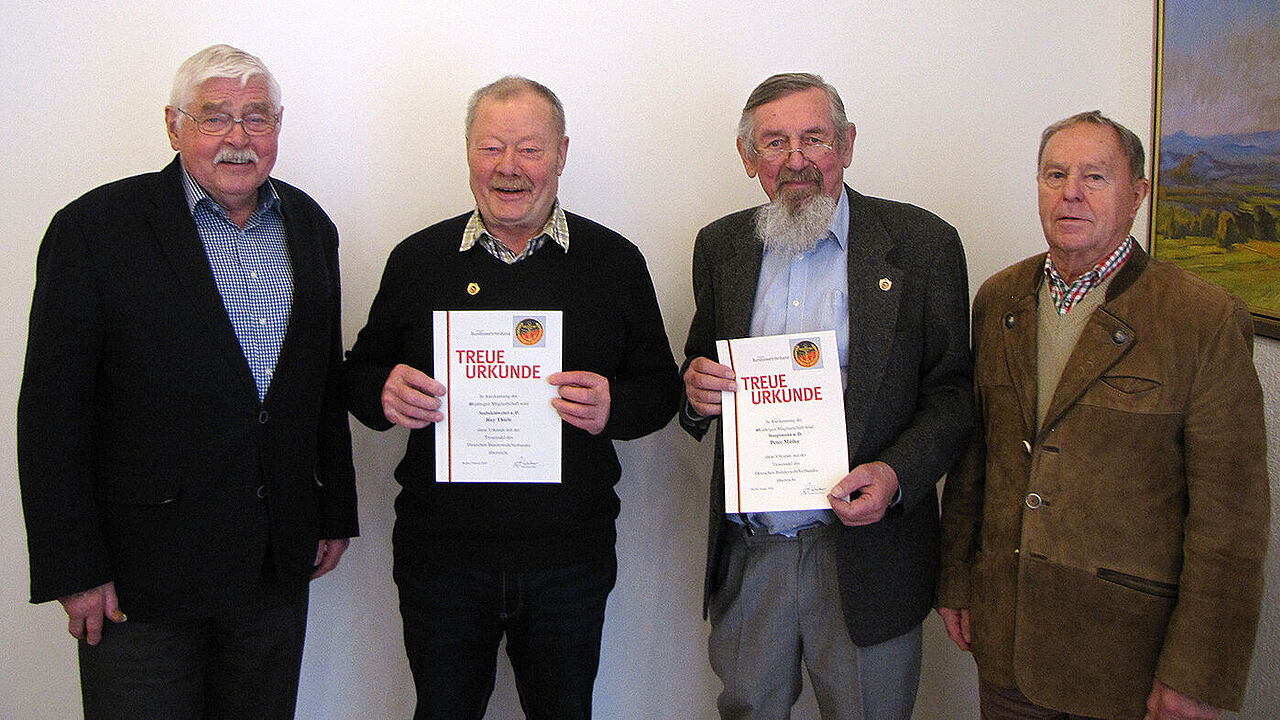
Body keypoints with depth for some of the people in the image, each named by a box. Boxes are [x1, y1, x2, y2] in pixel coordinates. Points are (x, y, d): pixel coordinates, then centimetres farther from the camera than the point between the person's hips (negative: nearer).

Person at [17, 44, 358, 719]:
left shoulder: (309, 227, 7)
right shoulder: (94, 228, -9)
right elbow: (51, 413, -9)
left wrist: (335, 512, 14)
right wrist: (74, 569, -11)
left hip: (280, 565, 5)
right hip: (143, 571, -4)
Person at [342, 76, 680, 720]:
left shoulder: (615, 261, 1)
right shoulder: (418, 258, 3)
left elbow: (660, 388, 4)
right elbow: (362, 372, 10)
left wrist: (611, 407, -18)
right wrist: (384, 393, -14)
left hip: (569, 562, 0)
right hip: (440, 552, 1)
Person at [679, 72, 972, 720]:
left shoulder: (922, 242, -5)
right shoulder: (721, 246, 7)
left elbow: (952, 391, -3)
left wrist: (896, 474, -20)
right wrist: (695, 391, -9)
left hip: (864, 556, -3)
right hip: (747, 557, 3)